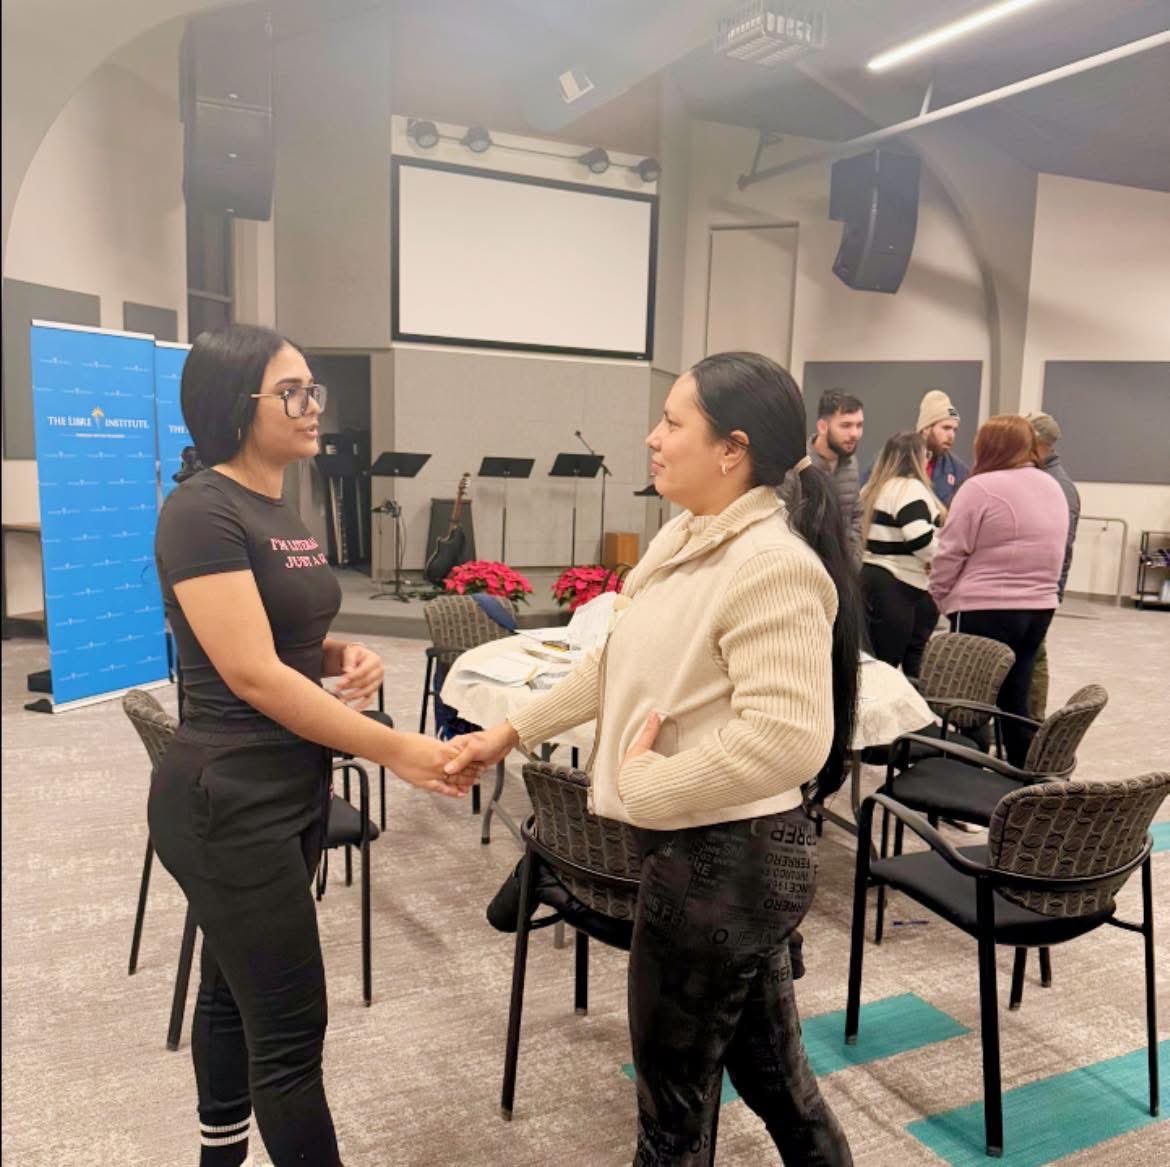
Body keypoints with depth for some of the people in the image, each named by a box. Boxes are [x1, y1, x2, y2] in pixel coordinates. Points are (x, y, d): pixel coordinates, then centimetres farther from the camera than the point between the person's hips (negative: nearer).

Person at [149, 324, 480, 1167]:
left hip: (295, 790, 9)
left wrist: (347, 657, -3)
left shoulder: (283, 512, 9)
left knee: (236, 990, 22)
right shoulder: (203, 512, -17)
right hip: (230, 802, -9)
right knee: (290, 1030, -1)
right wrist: (394, 749, -23)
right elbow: (253, 672, -23)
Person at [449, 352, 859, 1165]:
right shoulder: (684, 539, 7)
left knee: (675, 1088, 13)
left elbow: (787, 739, -32)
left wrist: (643, 786, -21)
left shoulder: (773, 565, -23)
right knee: (765, 1064, 25)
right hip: (715, 848, 9)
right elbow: (617, 662, 16)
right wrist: (514, 732, 16)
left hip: (728, 856, -9)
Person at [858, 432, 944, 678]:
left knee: (877, 661, 12)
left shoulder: (875, 488, 17)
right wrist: (938, 560, -8)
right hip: (898, 586, -9)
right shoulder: (910, 488, -12)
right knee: (888, 662, -4)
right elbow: (919, 537, -25)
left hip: (873, 577, 9)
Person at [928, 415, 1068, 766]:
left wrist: (938, 594, 4)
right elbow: (1053, 553, 17)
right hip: (1039, 608, 7)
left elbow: (951, 553, -10)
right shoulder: (1053, 488, 11)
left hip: (985, 611, -7)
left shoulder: (981, 487, -12)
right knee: (1014, 702, 14)